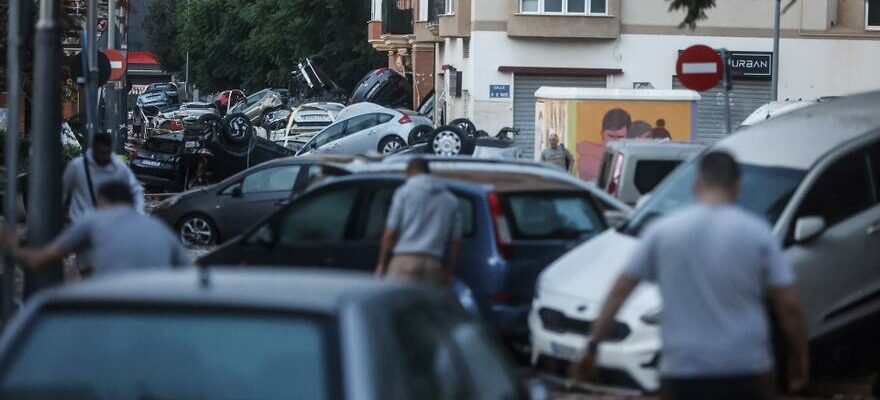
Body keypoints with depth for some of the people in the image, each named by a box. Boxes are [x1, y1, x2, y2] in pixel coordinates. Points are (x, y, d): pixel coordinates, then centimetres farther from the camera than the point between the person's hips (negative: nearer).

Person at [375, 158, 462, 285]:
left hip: (406, 260, -4)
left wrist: (381, 264, 5)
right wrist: (449, 273, 17)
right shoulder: (451, 199, 17)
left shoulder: (404, 192, 5)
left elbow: (390, 233, 0)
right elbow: (455, 242, 14)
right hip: (433, 265, 4)